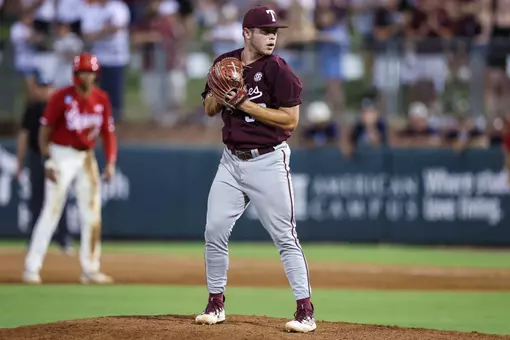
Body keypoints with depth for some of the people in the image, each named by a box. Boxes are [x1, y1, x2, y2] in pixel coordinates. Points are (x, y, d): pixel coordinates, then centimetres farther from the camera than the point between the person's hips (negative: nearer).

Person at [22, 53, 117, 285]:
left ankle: (90, 270, 14)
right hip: (62, 156, -5)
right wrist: (48, 161, -18)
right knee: (52, 211, -11)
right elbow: (45, 130, -10)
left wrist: (110, 163, -4)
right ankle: (31, 268, -9)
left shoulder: (101, 99, 2)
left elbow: (108, 133, 7)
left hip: (87, 158, 5)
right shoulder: (62, 97, -12)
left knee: (92, 215, 6)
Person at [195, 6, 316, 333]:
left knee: (285, 237, -5)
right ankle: (216, 303, 19)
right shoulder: (225, 63, 6)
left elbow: (291, 120, -15)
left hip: (268, 162, -5)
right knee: (215, 232, 5)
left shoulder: (278, 70, -11)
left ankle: (306, 311, -3)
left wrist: (245, 103, -20)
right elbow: (210, 109, 13)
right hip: (232, 160, 5)